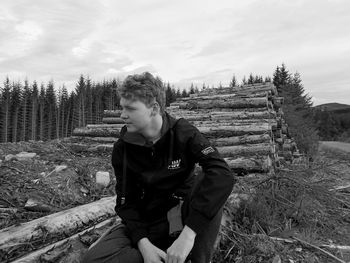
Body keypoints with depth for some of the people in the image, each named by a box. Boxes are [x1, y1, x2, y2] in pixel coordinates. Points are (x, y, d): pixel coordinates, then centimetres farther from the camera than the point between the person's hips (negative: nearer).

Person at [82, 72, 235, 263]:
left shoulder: (184, 133, -16)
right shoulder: (122, 148, -8)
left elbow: (224, 175, -31)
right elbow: (126, 202, -5)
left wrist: (188, 232, -39)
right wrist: (143, 243, -22)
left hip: (184, 218, -2)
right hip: (146, 223, 3)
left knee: (207, 183, -32)